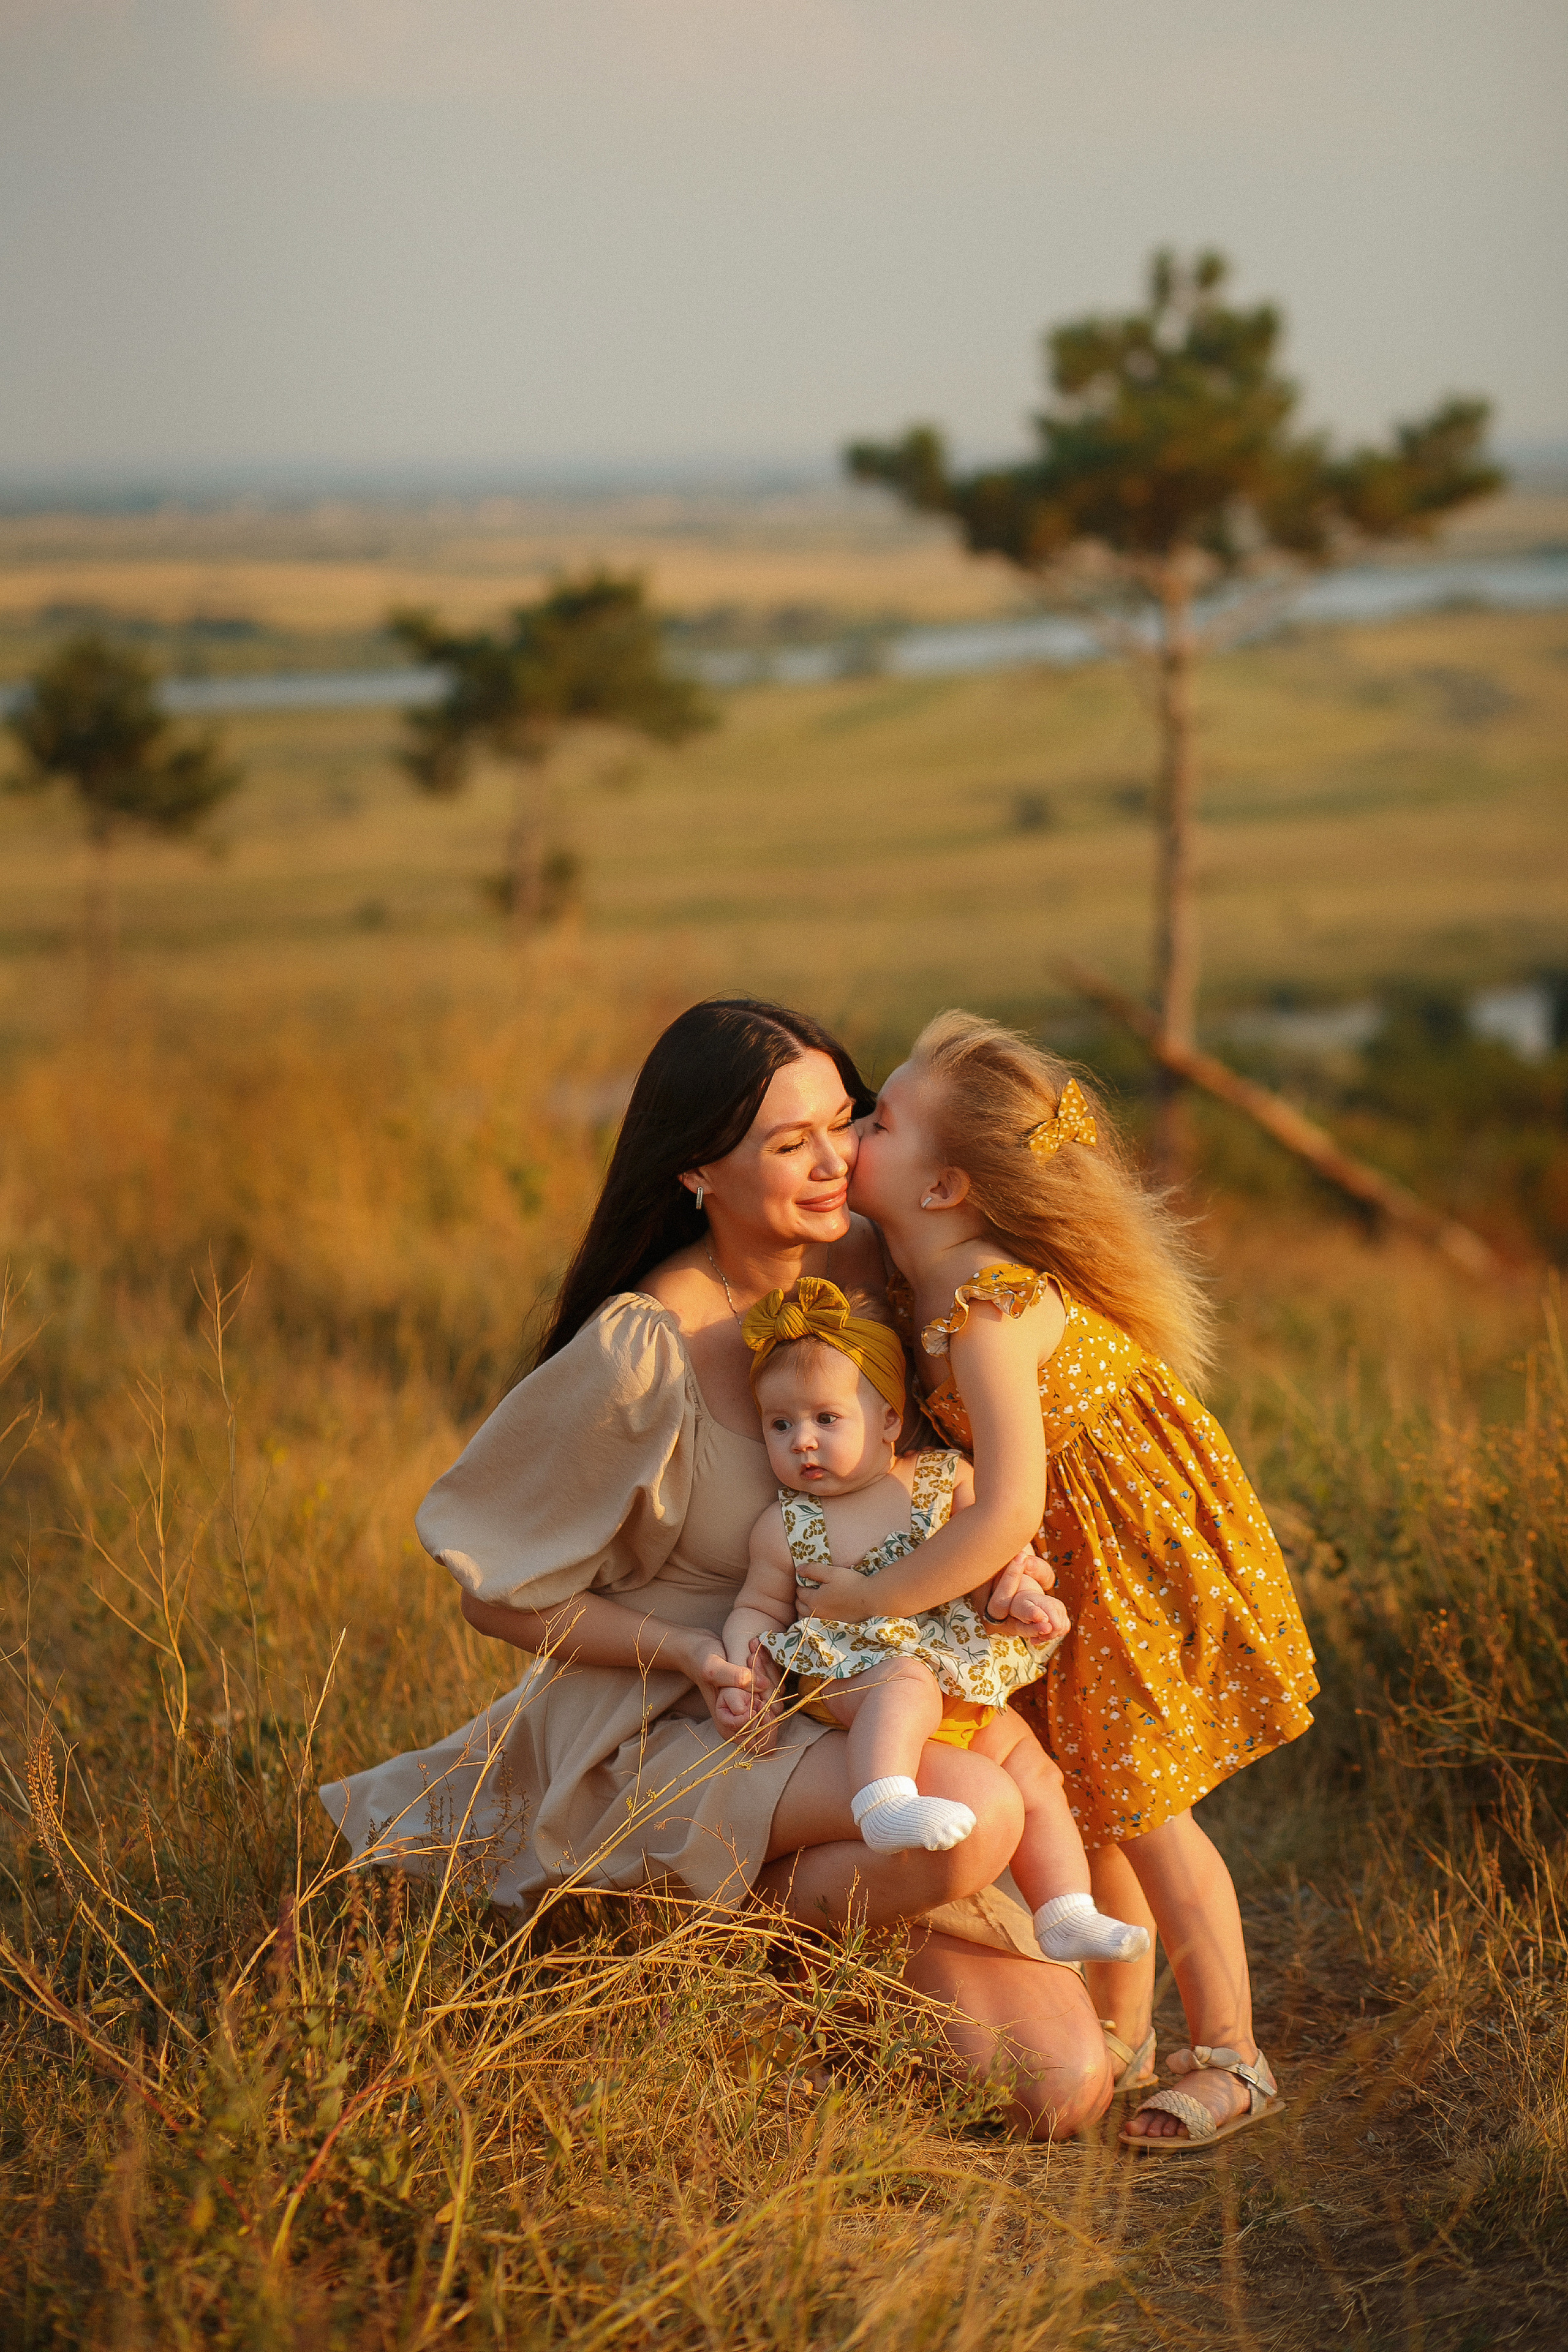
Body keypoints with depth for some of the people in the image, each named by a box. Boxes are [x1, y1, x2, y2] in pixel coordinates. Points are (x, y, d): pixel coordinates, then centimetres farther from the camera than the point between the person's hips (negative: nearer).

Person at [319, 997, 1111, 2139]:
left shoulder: (871, 1267, -4)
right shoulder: (641, 1354, -19)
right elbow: (502, 1593, -9)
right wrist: (688, 1648, -22)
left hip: (856, 1725, 6)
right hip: (676, 1738, -6)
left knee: (1065, 2086, -7)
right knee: (977, 1817, -35)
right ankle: (772, 1911, -6)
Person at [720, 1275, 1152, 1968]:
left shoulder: (942, 1480, 5)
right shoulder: (786, 1527, 0)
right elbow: (757, 1611, 7)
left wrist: (1023, 1590, -8)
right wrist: (744, 1680, -8)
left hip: (968, 1690, 5)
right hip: (852, 1672, -5)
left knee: (1033, 1773, 2)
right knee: (907, 1683, -37)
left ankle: (1066, 1914, 10)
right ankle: (884, 1804, -57)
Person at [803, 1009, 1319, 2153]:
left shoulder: (986, 1312, -33)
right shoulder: (922, 1277, -4)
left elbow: (1005, 1512, -37)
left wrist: (865, 1600, -30)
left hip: (1141, 1554, -9)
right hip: (1072, 1559, 9)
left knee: (1135, 1802, 0)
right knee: (1087, 1796, 15)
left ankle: (1231, 2058, 14)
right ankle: (1119, 2037, 29)